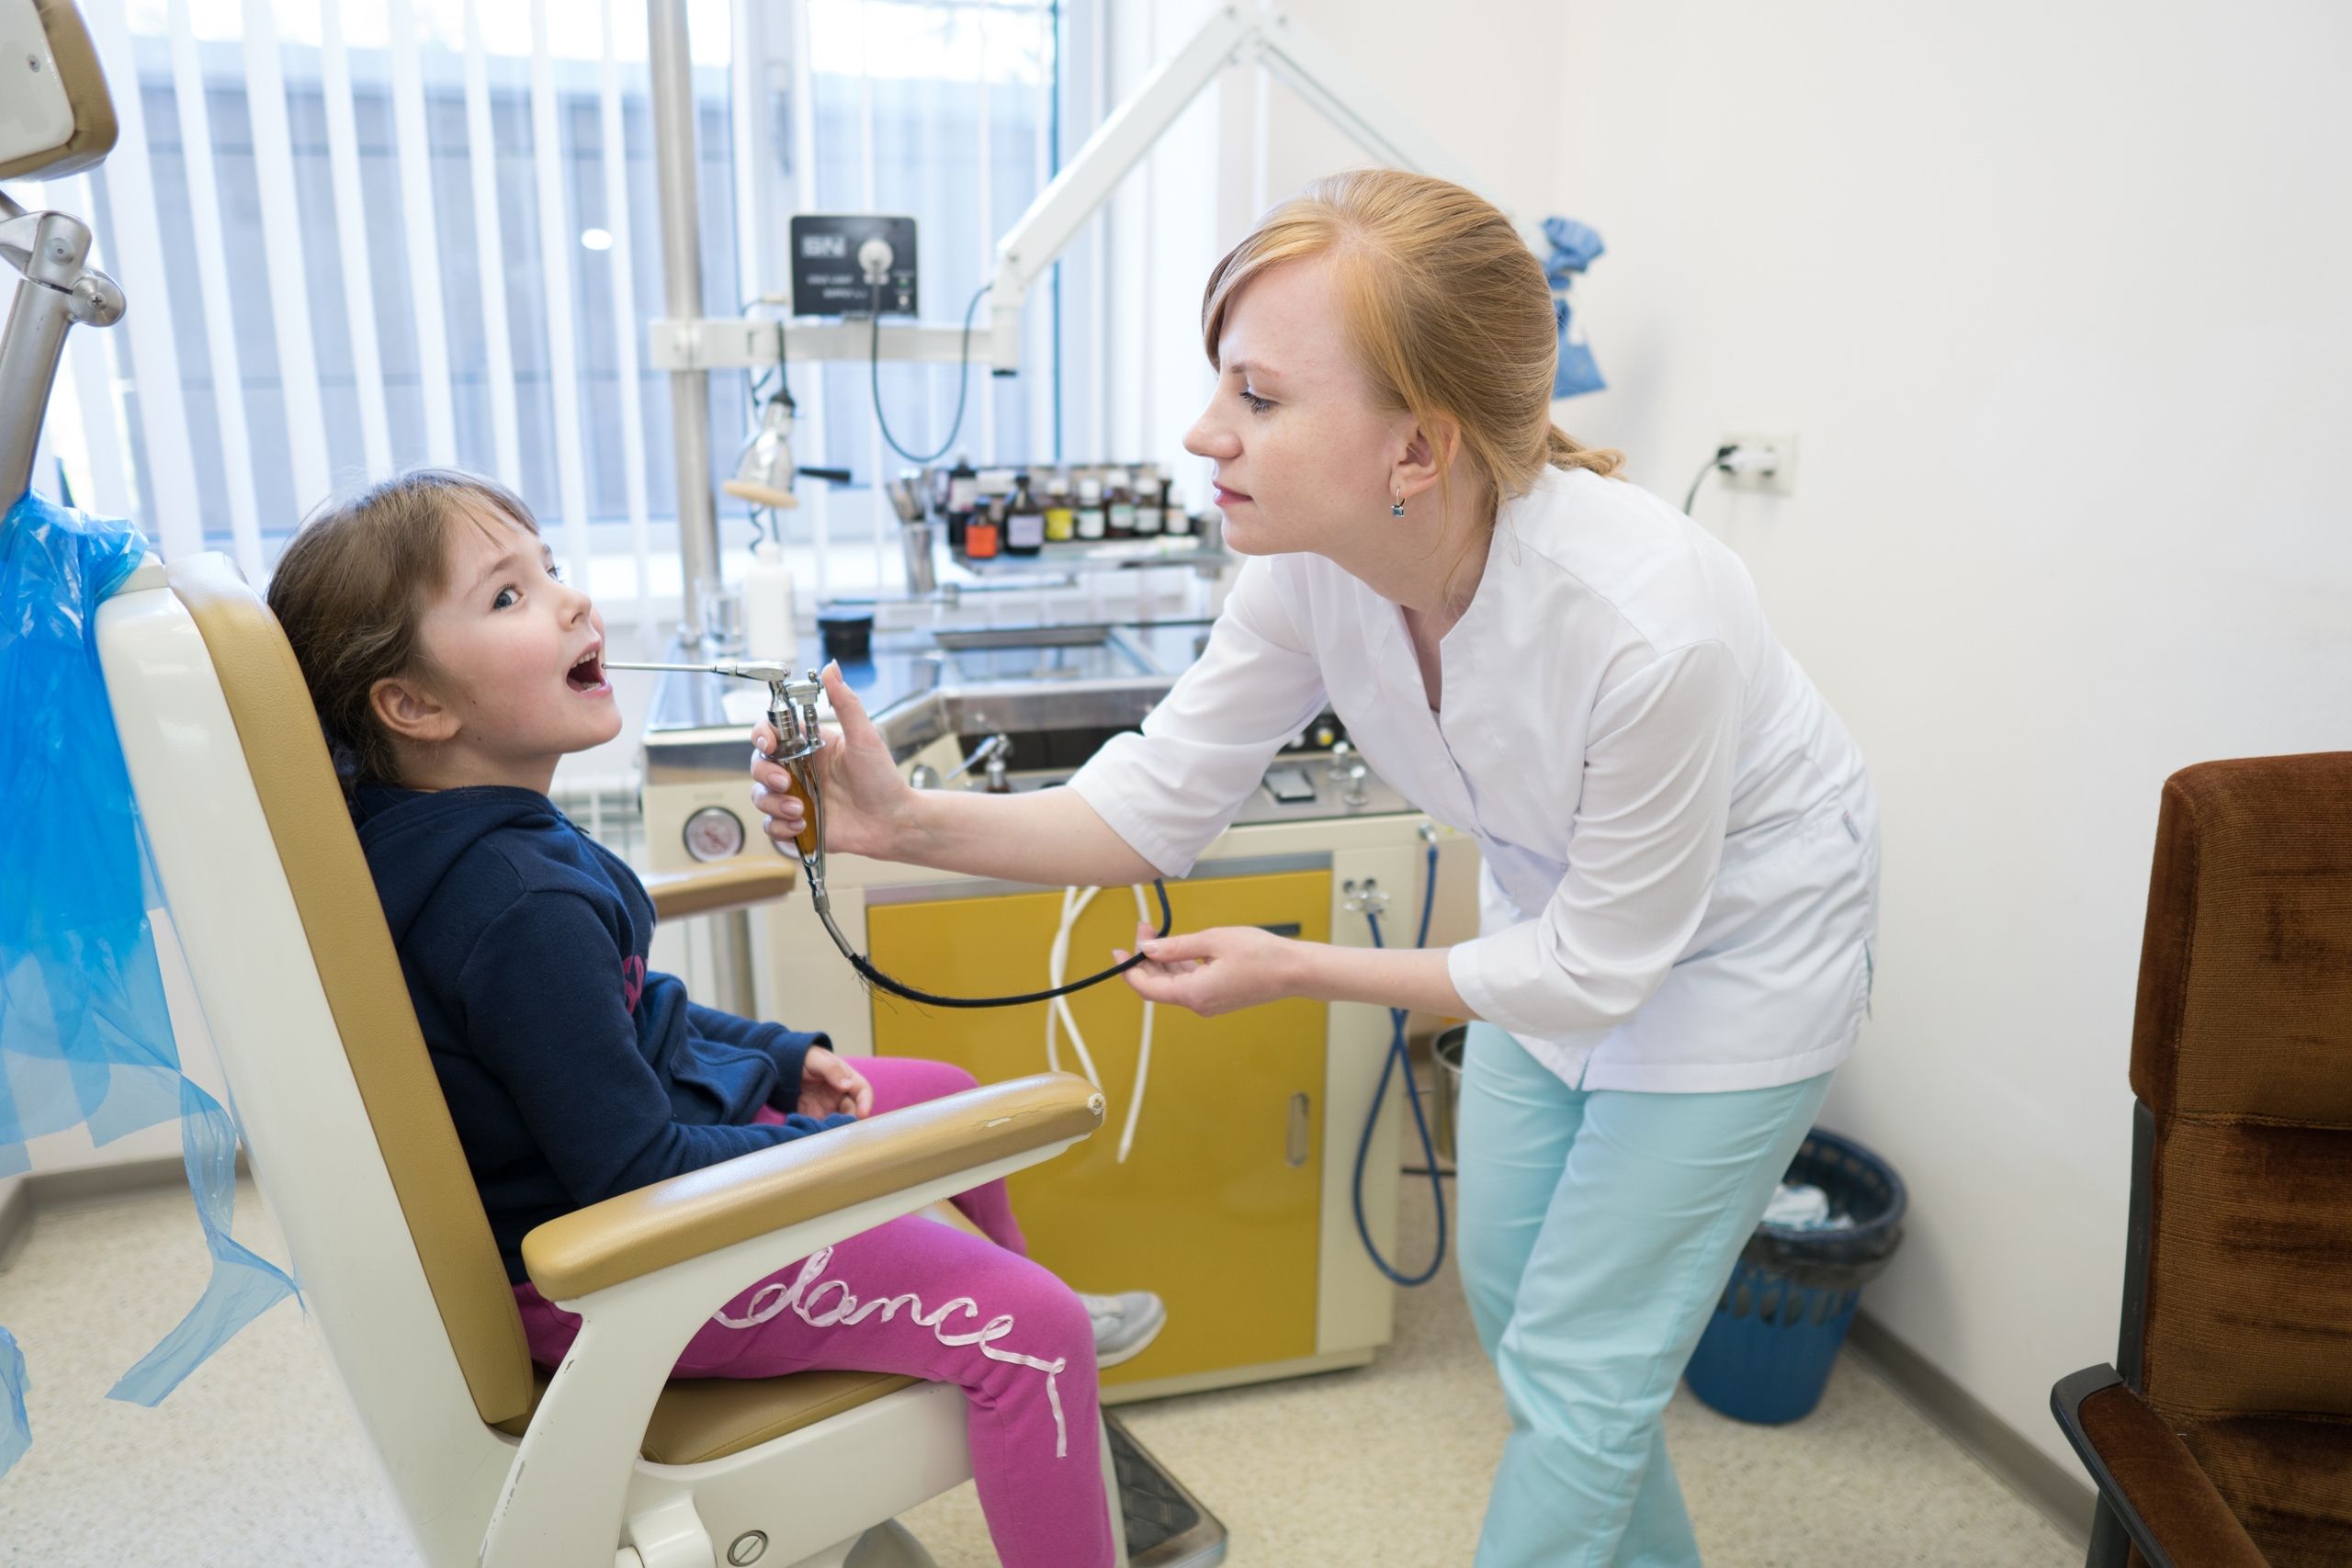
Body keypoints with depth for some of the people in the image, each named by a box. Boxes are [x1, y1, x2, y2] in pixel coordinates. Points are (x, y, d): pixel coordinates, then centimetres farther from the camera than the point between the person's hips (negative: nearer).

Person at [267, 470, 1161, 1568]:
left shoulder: (497, 839, 1)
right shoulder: (520, 909, -31)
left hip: (662, 1121, 11)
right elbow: (632, 1173, -27)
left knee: (941, 1091, 23)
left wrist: (784, 1058, 10)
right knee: (1032, 1332, -18)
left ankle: (1039, 1324, 45)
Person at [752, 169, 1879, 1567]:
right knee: (1511, 1295, 18)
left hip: (1732, 944, -6)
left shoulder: (1648, 622, -40)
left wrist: (1298, 969, -23)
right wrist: (910, 822, -27)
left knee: (1573, 1363, 1)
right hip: (1558, 906, 6)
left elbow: (1599, 970, -26)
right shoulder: (1314, 566, -23)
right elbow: (1163, 796, -13)